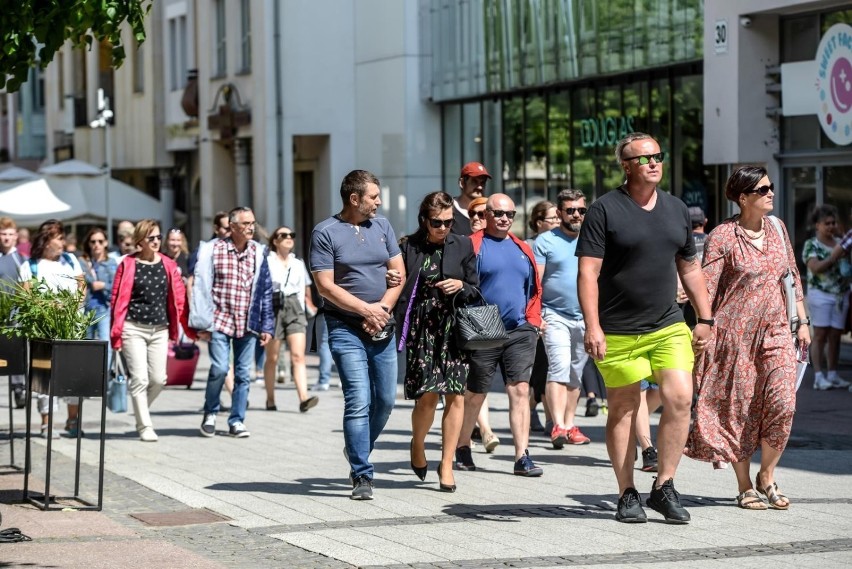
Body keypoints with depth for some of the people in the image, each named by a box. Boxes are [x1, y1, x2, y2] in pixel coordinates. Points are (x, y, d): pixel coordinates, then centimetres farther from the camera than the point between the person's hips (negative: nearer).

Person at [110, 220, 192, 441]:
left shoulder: (168, 265, 7)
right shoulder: (128, 264, -2)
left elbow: (179, 298, 7)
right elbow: (118, 299, -3)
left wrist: (191, 328, 5)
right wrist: (116, 334, -6)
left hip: (160, 330, 4)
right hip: (134, 328, -3)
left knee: (158, 379, 3)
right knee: (139, 378, -6)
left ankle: (141, 411, 29)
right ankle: (144, 426, 2)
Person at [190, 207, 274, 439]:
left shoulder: (259, 253, 6)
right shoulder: (212, 250, -3)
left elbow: (266, 291, 9)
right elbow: (201, 287, -2)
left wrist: (267, 326, 5)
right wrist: (202, 323, -6)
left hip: (247, 324, 3)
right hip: (219, 321, -3)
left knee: (244, 373, 3)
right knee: (219, 368, -11)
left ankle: (236, 421, 13)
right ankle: (210, 413, 12)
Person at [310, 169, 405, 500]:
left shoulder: (382, 226, 10)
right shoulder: (326, 233, -5)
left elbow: (399, 273, 9)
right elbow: (325, 286, -10)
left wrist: (383, 307, -6)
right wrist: (365, 309, -13)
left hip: (381, 328, 5)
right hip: (346, 329, -5)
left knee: (385, 400, 8)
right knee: (359, 401, -12)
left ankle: (358, 452, 32)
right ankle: (362, 475, -7)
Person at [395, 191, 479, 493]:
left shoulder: (463, 245, 7)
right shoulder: (409, 247, 2)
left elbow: (476, 290, 11)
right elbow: (400, 290, 5)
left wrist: (461, 286, -9)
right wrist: (401, 328, -9)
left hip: (455, 329, 2)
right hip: (421, 329, -2)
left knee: (455, 396, -3)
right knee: (427, 396, -7)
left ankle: (447, 464, 7)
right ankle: (417, 445, 23)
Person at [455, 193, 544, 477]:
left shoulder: (523, 250, 16)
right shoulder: (473, 246, -1)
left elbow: (534, 290, 21)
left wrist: (532, 321, 12)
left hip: (520, 332, 4)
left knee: (520, 391, -6)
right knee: (474, 395, 7)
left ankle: (522, 456, -8)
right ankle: (462, 447, 25)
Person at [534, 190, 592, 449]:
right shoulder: (545, 241, -1)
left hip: (585, 318, 5)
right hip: (555, 317, -4)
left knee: (575, 374, 10)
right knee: (559, 366, -19)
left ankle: (569, 426, 19)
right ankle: (558, 426, -24)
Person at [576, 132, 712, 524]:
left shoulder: (676, 209, 12)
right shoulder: (605, 210, -5)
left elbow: (689, 269, 20)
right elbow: (587, 272, -9)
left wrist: (704, 318, 14)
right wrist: (592, 327, -17)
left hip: (669, 328, 4)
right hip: (618, 333, -4)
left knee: (679, 398, -11)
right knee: (623, 409, 4)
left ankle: (664, 487, 1)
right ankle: (627, 495, 14)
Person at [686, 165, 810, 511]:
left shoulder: (777, 229, 9)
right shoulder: (723, 236, -7)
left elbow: (792, 277, 17)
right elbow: (707, 287, -8)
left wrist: (802, 321, 14)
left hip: (775, 330, 4)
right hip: (735, 332, -4)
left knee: (783, 404, -9)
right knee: (738, 411, 2)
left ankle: (766, 476, 10)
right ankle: (744, 486, 14)